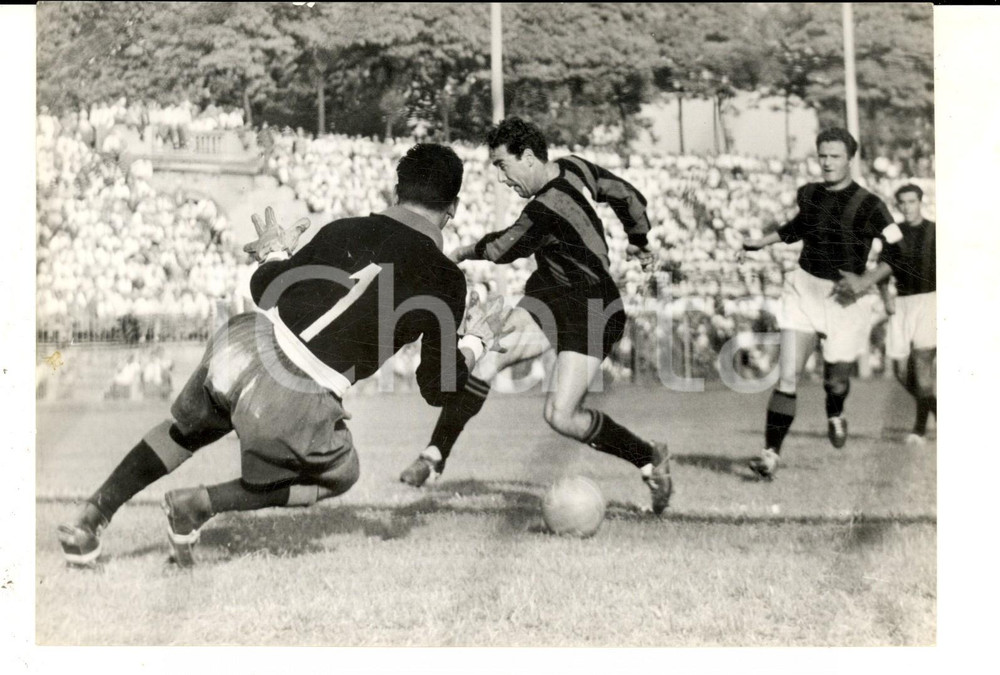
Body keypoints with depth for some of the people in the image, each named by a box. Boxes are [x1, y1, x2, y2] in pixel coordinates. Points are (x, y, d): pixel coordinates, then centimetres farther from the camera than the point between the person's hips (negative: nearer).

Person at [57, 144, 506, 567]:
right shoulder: (446, 279, 3)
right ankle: (197, 506, 13)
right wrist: (477, 338, 26)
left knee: (185, 431, 33)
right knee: (337, 477, 26)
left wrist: (273, 252, 37)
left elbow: (266, 289, 16)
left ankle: (91, 518, 28)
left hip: (242, 345, 5)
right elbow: (437, 389, 9)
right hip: (296, 401, -4)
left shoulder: (345, 231, 13)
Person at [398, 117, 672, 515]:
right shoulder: (575, 168, -1)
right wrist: (639, 242, 32)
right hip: (548, 294, 9)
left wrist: (462, 253, 11)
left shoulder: (547, 211, -27)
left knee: (561, 417, -14)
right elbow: (629, 196, 14)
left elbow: (502, 250, -9)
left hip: (590, 311, -9)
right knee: (485, 359, -10)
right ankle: (435, 455, -6)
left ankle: (650, 458, 9)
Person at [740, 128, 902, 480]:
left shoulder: (867, 205, -12)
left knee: (836, 379, 10)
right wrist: (761, 242, 22)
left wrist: (866, 280, -21)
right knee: (787, 376, -11)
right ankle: (771, 454, -10)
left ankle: (835, 417, 48)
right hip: (803, 289, 3)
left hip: (844, 297, -3)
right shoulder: (808, 195, 4)